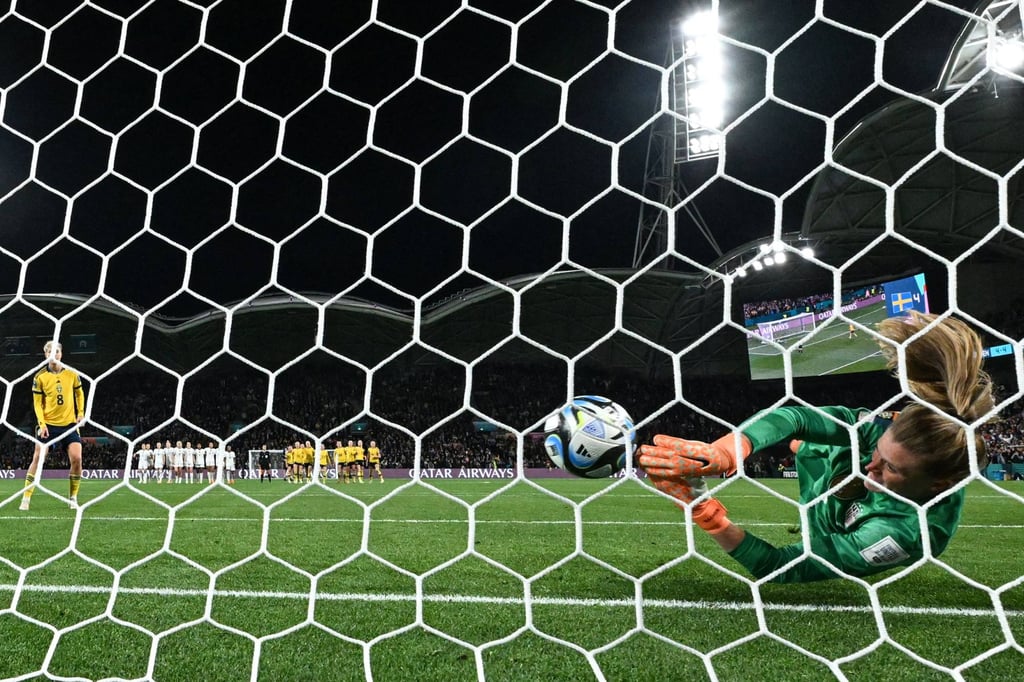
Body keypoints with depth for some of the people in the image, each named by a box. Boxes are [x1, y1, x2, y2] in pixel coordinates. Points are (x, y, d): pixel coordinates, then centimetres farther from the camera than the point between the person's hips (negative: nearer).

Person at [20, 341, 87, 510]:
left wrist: (81, 413, 4)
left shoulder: (72, 373, 1)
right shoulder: (40, 377, -3)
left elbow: (79, 393, 14)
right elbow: (37, 402, -1)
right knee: (37, 458, -5)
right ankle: (26, 498, 5)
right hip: (48, 424, -1)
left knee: (76, 459, -8)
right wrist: (41, 423, -10)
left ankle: (73, 498, 6)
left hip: (70, 423, 1)